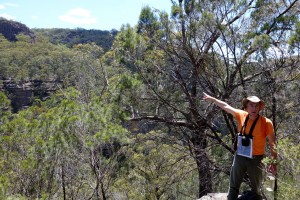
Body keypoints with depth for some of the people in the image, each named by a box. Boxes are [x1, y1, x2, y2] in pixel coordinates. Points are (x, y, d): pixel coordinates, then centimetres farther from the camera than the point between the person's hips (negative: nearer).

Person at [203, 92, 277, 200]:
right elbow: (226, 106, 8)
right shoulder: (242, 115, -4)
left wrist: (273, 163, -12)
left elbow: (272, 143, -10)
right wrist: (212, 99, 15)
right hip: (240, 157, 4)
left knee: (256, 190, 13)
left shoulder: (266, 123, -15)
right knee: (233, 187, 14)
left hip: (256, 159, -3)